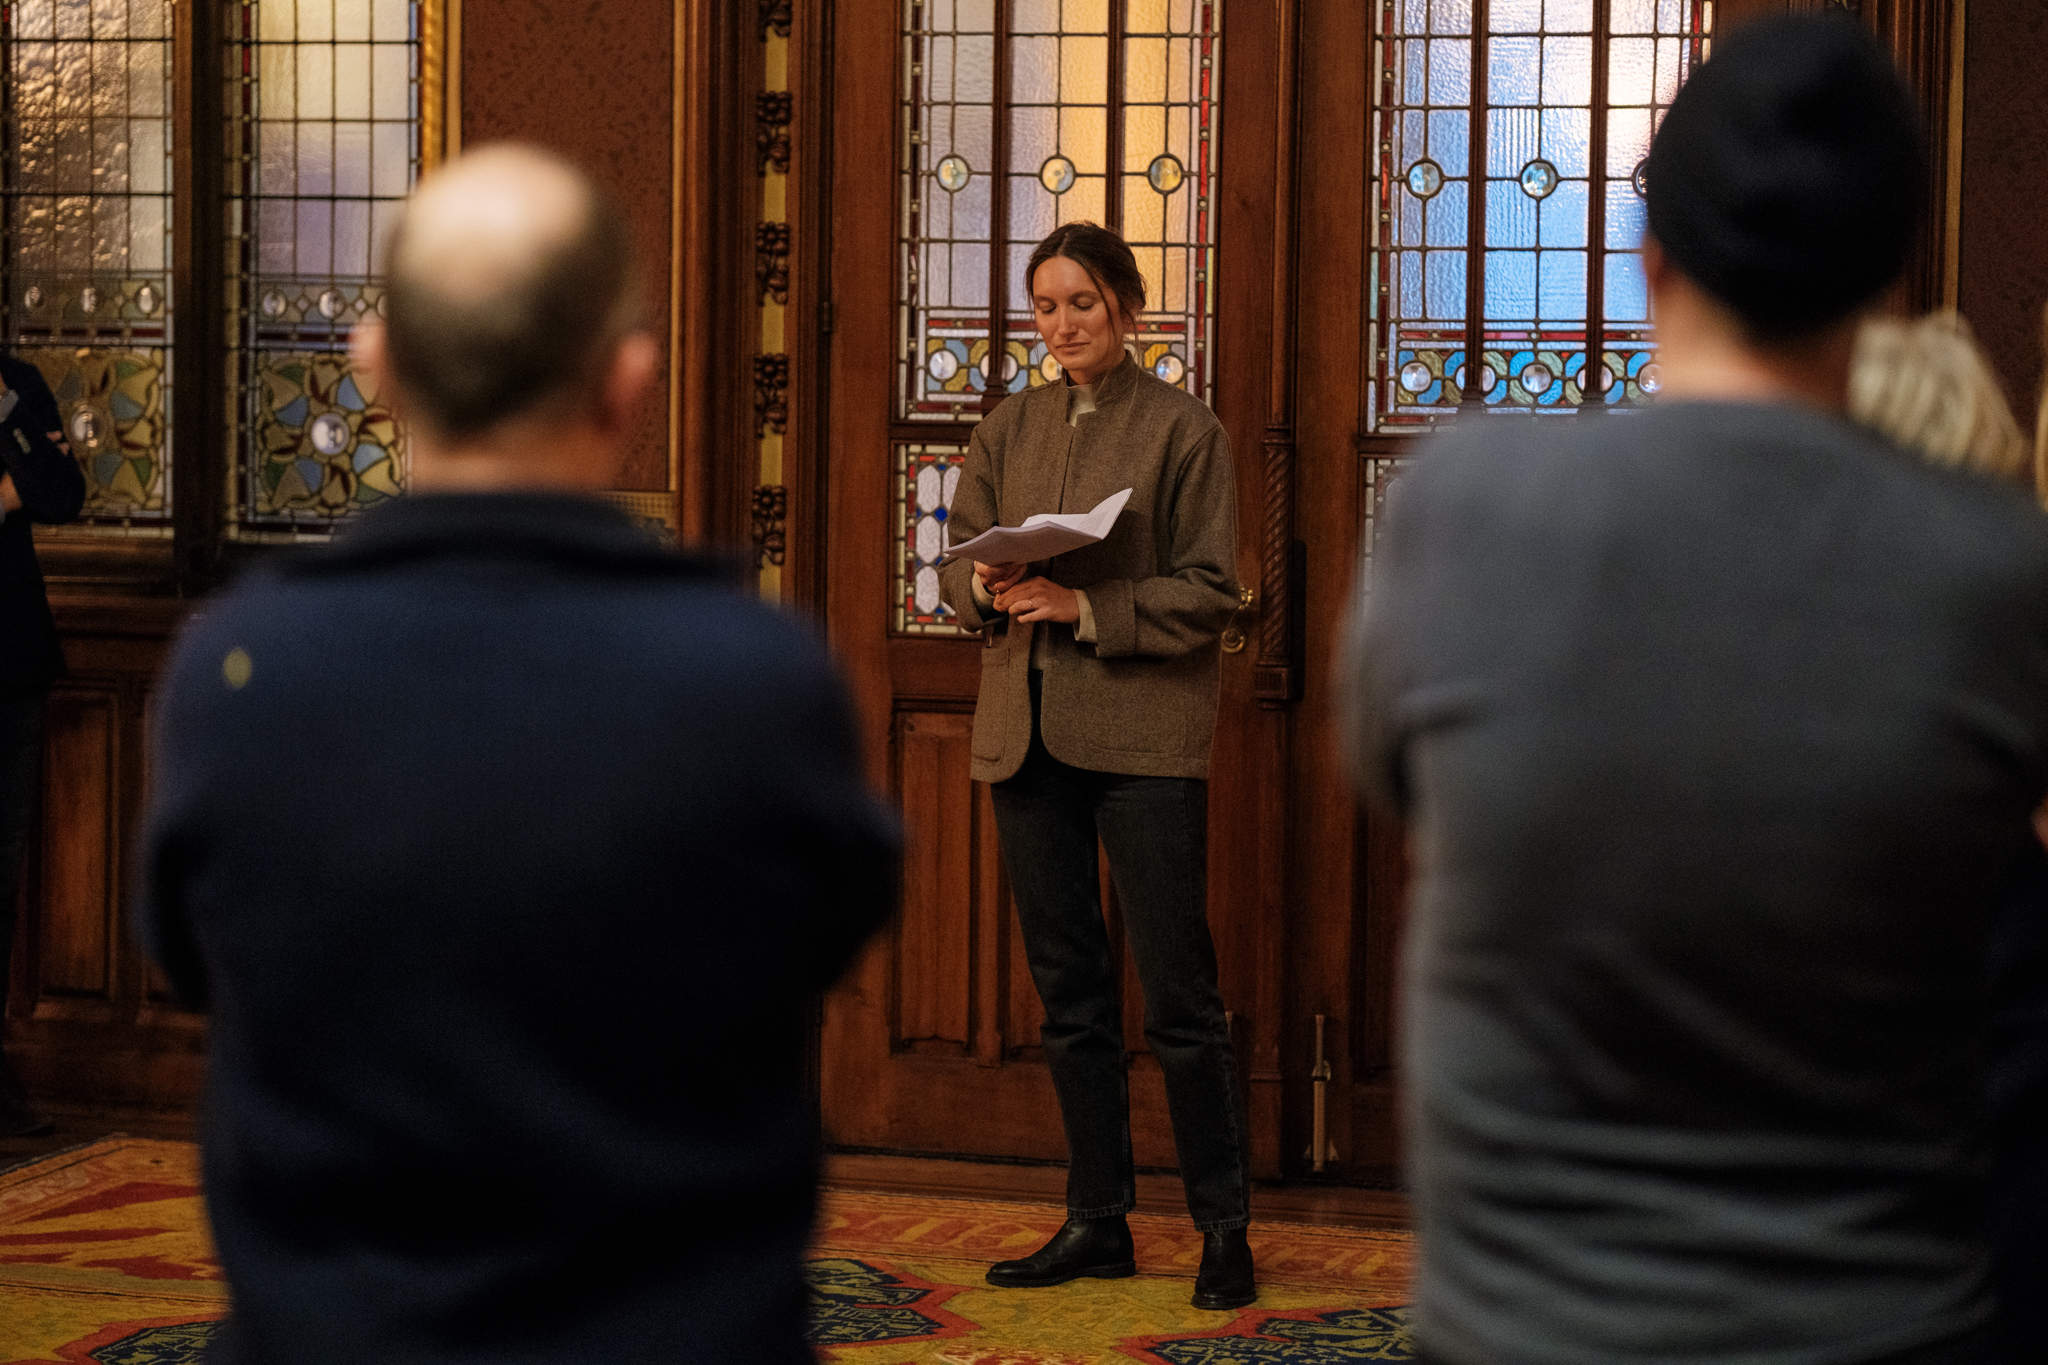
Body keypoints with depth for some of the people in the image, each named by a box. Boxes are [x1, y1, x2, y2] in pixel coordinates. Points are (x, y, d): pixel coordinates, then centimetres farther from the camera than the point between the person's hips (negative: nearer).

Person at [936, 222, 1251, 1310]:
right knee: (1067, 992, 9)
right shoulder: (1008, 430, 14)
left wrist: (1086, 606, -18)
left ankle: (1223, 1226, 6)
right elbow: (956, 562, 14)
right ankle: (1097, 1221, 18)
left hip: (1143, 734, -5)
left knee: (1177, 993, -5)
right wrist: (989, 588, -8)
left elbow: (1209, 592, -6)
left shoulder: (1181, 428, -1)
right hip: (1027, 730, 5)